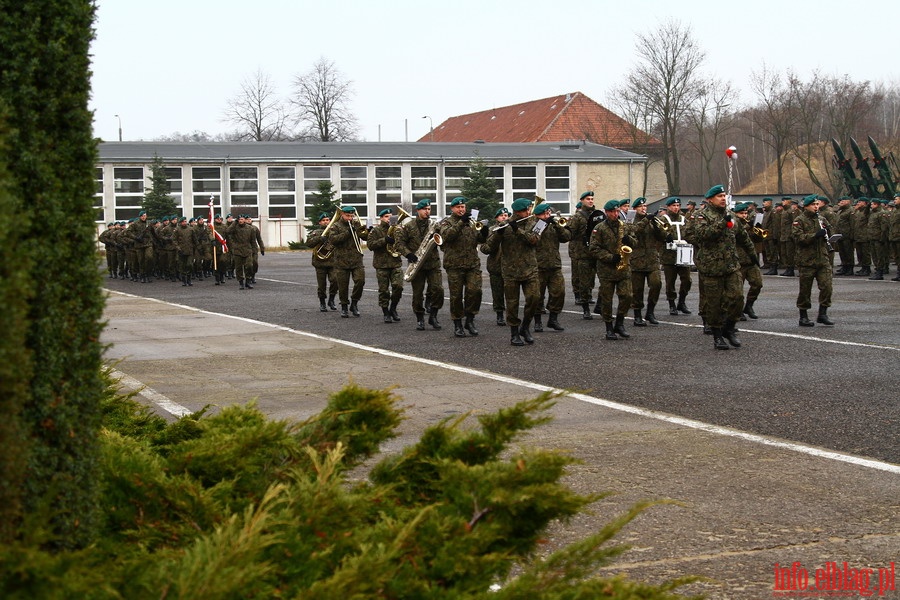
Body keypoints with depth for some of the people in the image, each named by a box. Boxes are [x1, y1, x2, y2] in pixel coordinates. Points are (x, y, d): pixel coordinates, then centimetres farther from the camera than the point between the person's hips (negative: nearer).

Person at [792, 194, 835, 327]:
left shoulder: (821, 219, 15)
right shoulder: (799, 221, -4)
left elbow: (827, 234, 30)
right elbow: (798, 237, -18)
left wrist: (826, 235, 7)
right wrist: (815, 235, -25)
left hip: (823, 260, 5)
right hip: (807, 260, -5)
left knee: (826, 286, -4)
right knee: (805, 289, 3)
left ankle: (822, 314, 6)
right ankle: (803, 317, 13)